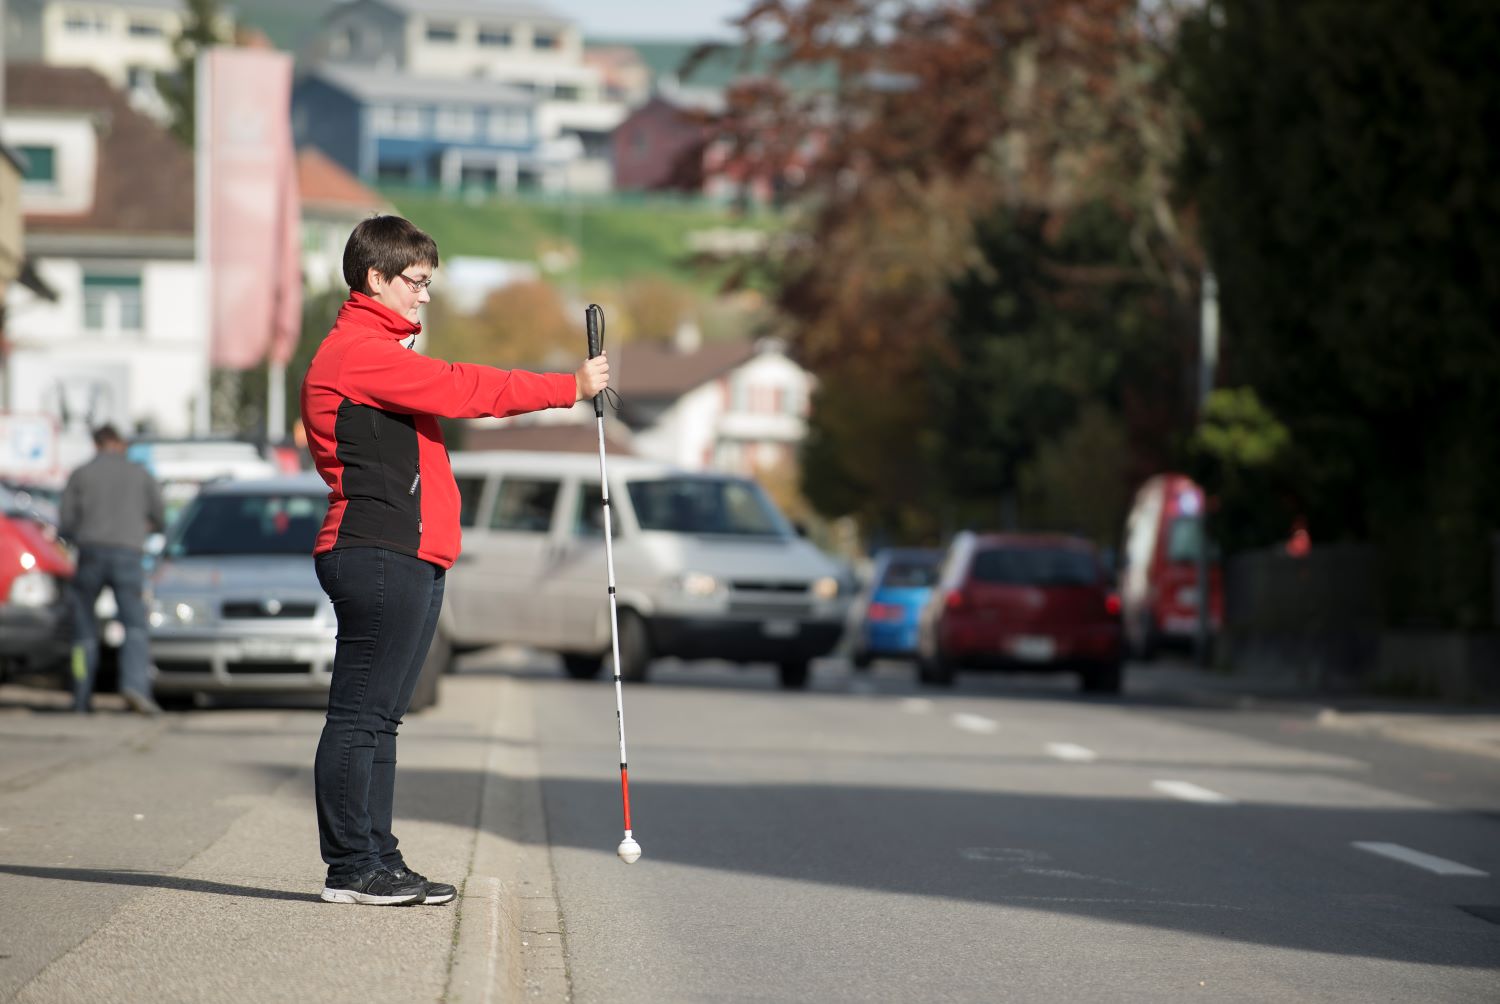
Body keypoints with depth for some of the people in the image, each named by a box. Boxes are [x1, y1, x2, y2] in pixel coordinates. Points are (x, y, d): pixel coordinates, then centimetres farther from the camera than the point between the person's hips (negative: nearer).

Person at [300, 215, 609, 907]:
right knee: (359, 715, -8)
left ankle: (378, 862, 14)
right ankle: (352, 869, -7)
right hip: (379, 558, -11)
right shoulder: (359, 351, -10)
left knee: (379, 718, 11)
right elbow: (463, 390, -14)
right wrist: (571, 387, -9)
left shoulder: (381, 355, 25)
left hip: (410, 562, 11)